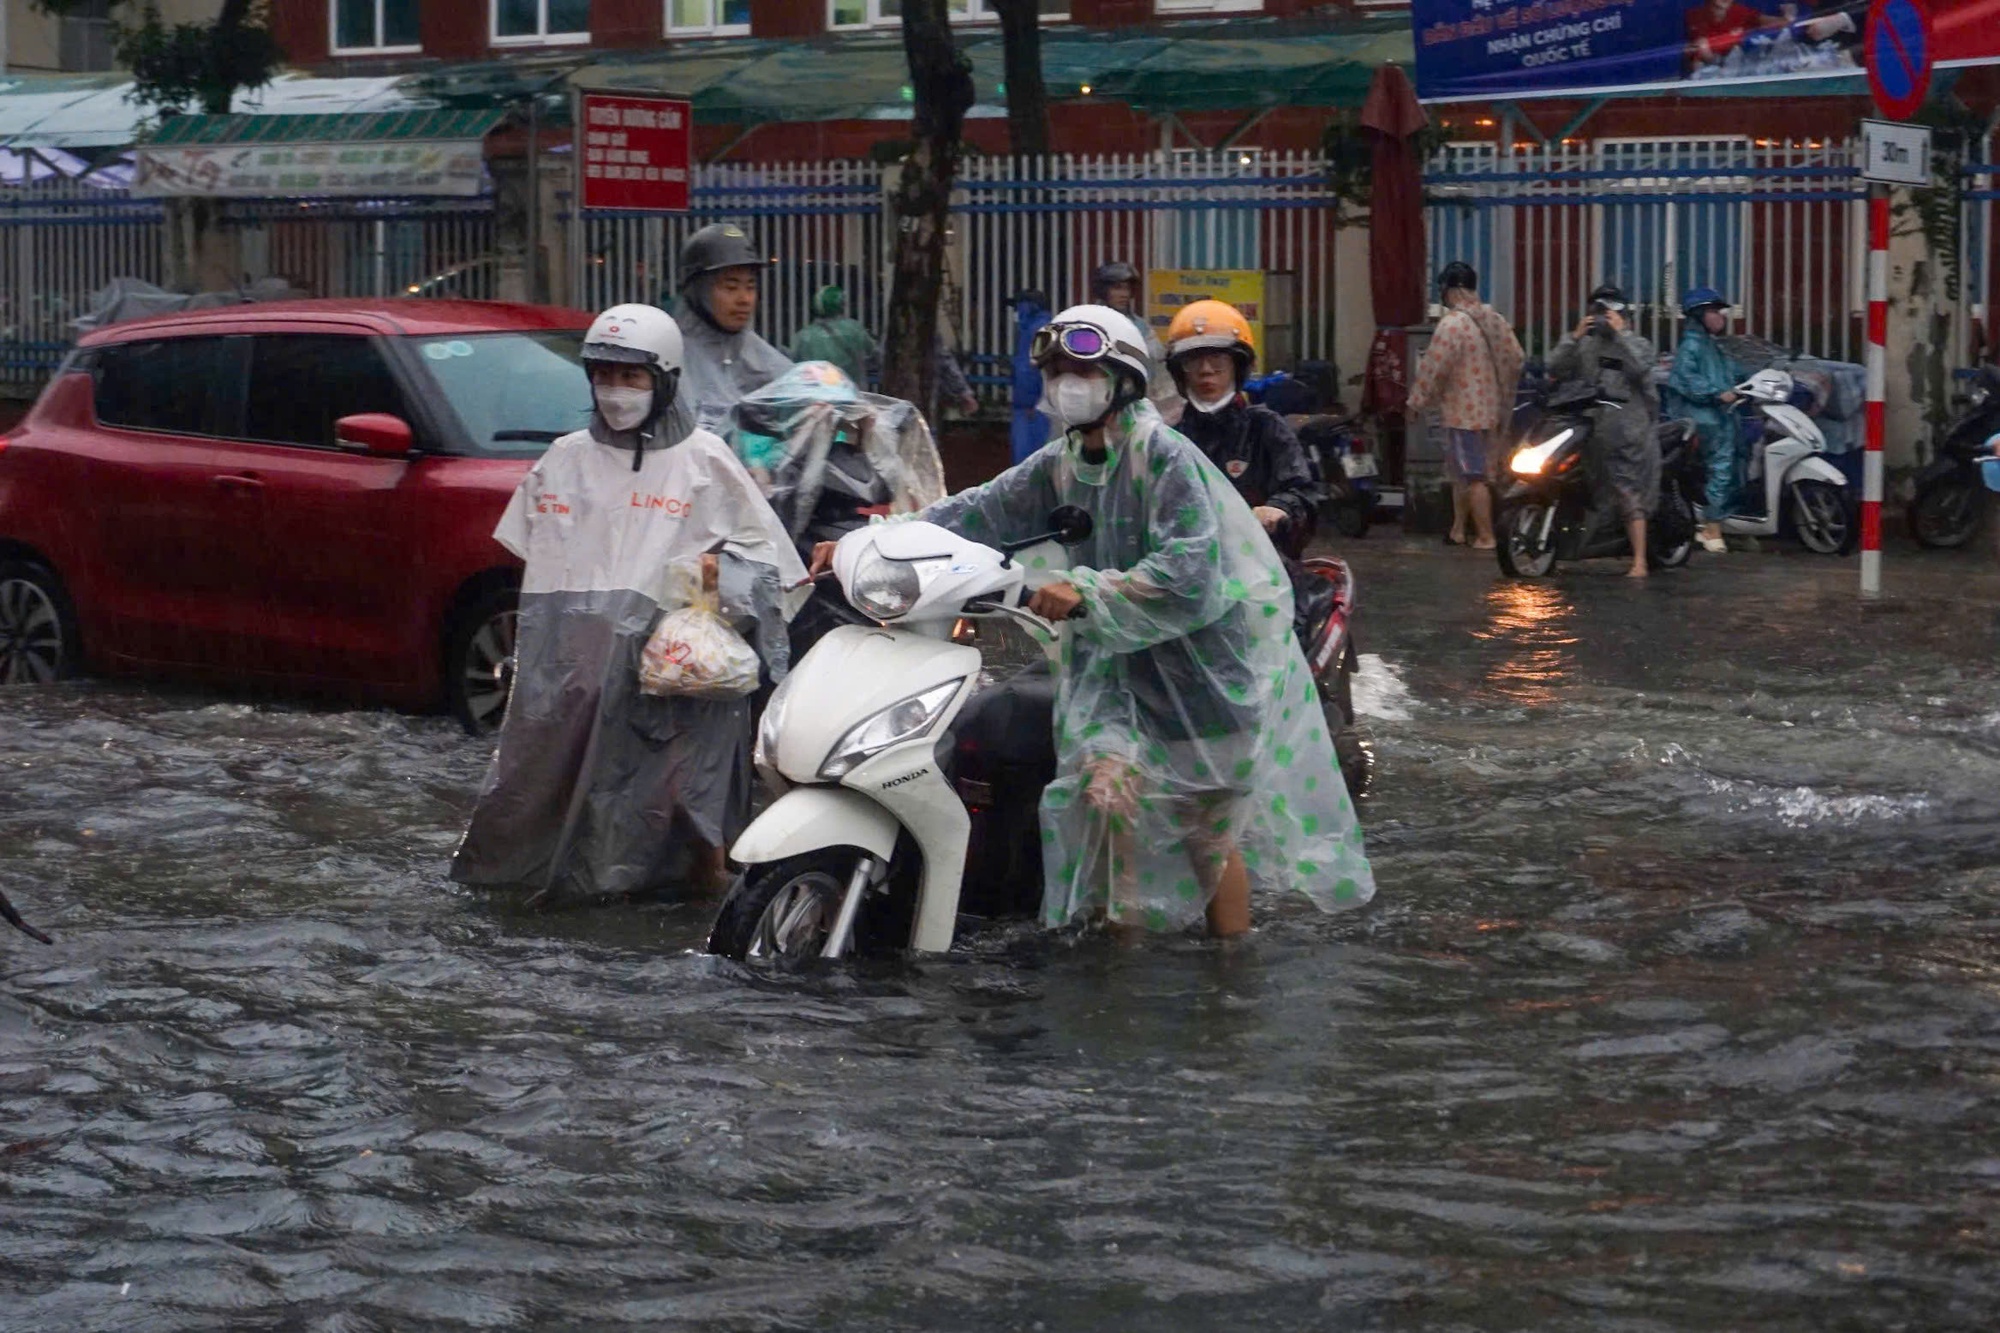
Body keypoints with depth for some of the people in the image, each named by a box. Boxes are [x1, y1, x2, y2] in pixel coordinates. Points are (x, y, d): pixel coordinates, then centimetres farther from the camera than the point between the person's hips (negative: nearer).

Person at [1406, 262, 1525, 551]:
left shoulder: (1452, 324, -16)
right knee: (1461, 473, 18)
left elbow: (1434, 369, -17)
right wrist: (1502, 393, 24)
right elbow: (1517, 358, 12)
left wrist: (1416, 402, -5)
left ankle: (1485, 537, -4)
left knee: (1473, 476, -5)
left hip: (1462, 413, -8)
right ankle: (1458, 530, 24)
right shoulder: (1496, 320, 8)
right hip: (1492, 411, 8)